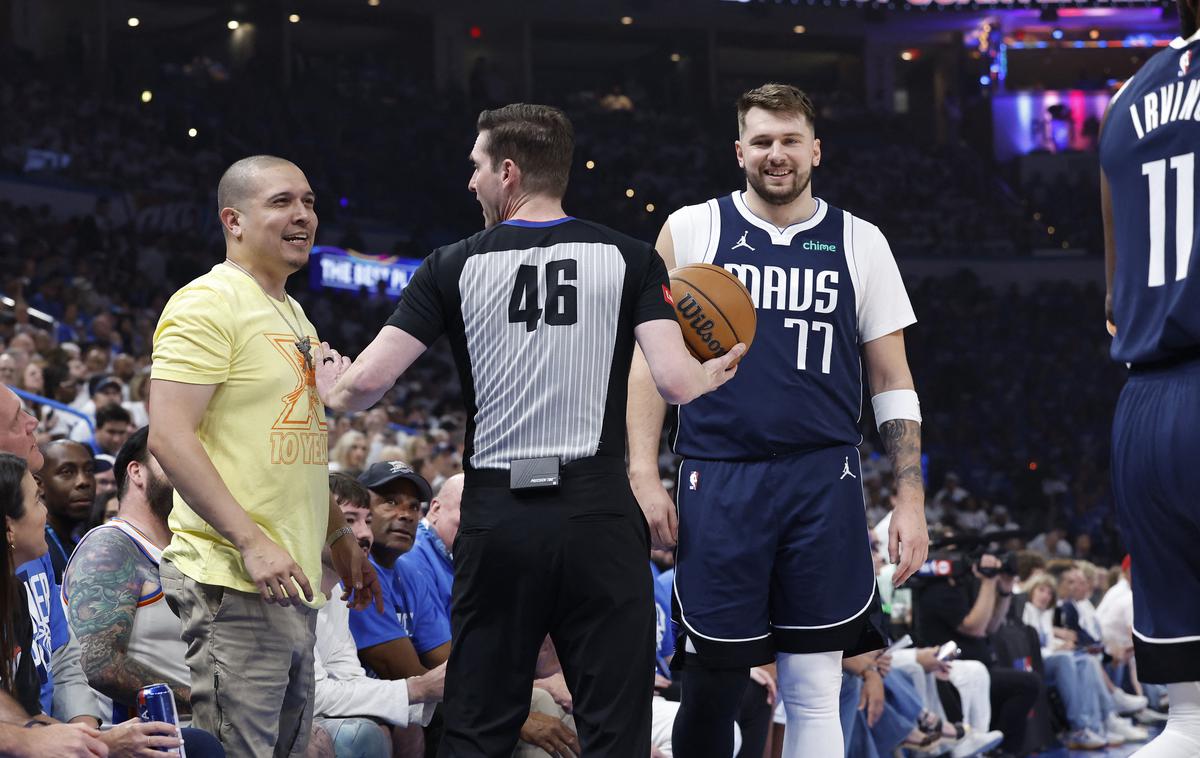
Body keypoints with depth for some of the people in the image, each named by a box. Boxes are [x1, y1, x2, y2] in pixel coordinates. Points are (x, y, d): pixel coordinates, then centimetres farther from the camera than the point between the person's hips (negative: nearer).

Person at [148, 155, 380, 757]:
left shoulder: (293, 316, 20)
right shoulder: (207, 303, -9)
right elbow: (168, 437, -18)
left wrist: (340, 538, 21)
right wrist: (251, 541, -23)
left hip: (294, 582, 10)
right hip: (231, 586, -10)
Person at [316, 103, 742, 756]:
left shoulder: (454, 267, 1)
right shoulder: (630, 260, 1)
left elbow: (366, 383, -3)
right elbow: (676, 383, -9)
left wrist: (331, 389, 20)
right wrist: (716, 371, 14)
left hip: (496, 516, 1)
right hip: (598, 512, -1)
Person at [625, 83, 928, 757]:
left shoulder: (860, 243, 9)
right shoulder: (692, 231, 6)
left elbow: (894, 382, 10)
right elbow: (650, 360, 7)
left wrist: (911, 501, 2)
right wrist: (645, 475, -3)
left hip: (824, 483, 1)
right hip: (718, 483, -1)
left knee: (815, 690, 0)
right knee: (713, 682, -1)